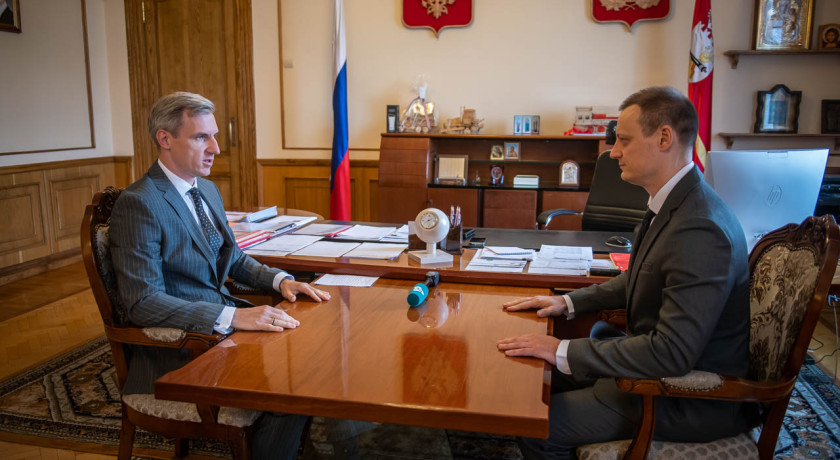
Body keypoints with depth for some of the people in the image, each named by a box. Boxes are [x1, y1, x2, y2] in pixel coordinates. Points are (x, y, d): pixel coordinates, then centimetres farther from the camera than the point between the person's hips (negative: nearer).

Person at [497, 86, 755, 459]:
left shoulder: (701, 230, -31)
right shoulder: (675, 202, 2)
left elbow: (672, 354, -32)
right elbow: (636, 281, 16)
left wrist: (562, 351, -28)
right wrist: (568, 302, 5)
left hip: (690, 398, -9)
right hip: (657, 361, 10)